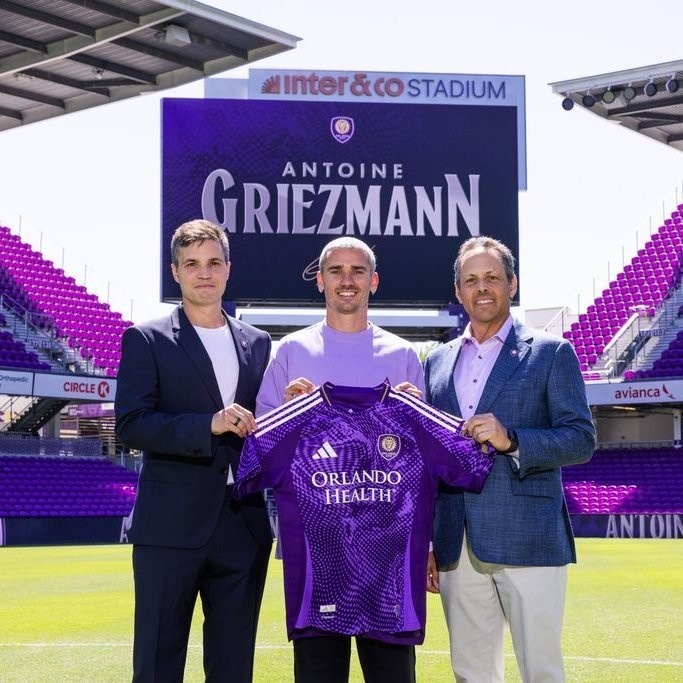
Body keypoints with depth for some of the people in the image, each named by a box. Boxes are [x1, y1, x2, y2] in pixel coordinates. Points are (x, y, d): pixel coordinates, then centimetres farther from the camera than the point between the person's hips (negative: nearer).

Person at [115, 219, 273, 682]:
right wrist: (209, 425, -21)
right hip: (172, 526, -4)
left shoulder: (257, 343, 13)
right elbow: (130, 425, -10)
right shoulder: (147, 341, 0)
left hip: (244, 525, 4)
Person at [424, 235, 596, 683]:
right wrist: (425, 542, 11)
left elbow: (581, 440, -4)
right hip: (457, 547, 4)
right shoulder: (438, 362, 15)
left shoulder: (550, 353, 3)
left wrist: (512, 440, -20)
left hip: (527, 540, -4)